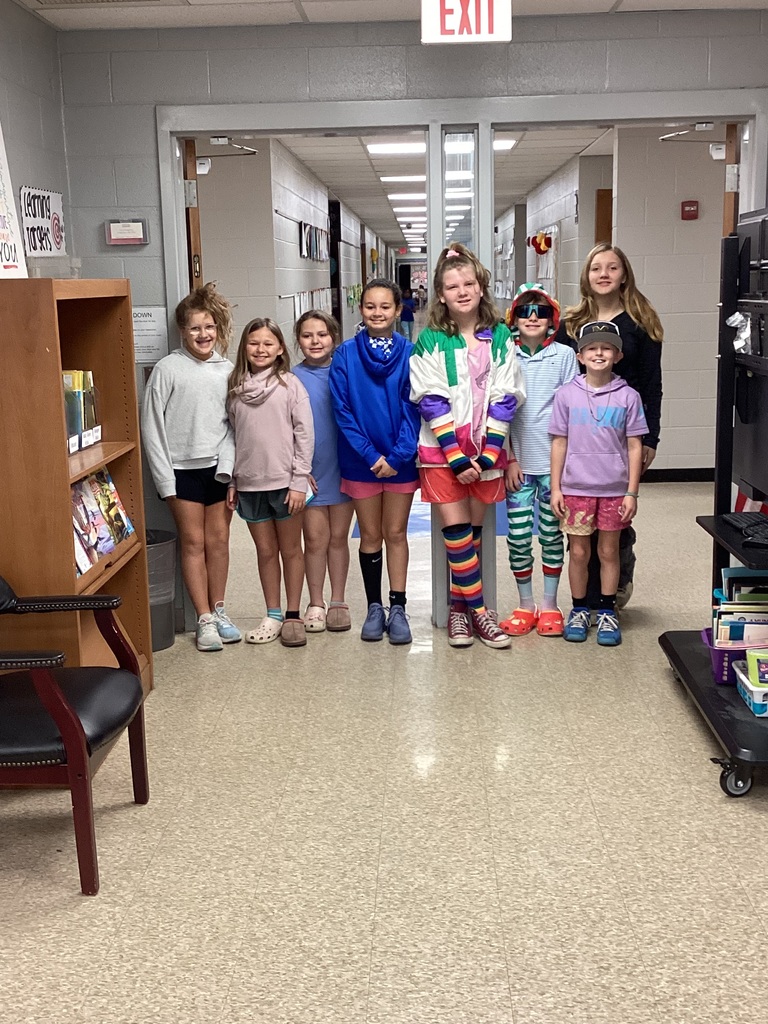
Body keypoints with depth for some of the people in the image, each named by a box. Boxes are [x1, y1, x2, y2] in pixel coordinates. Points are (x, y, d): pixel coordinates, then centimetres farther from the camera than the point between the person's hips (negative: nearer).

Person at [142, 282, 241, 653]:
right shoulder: (168, 369, -7)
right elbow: (152, 427, -6)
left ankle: (218, 610, 23)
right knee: (193, 542, 3)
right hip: (183, 469, -3)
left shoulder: (226, 369, 2)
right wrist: (165, 480, -8)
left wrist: (227, 464, -9)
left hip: (219, 468, 3)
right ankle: (204, 620, 10)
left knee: (218, 540, 9)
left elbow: (233, 423, 4)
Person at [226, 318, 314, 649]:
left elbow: (305, 434, -6)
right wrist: (231, 482, 5)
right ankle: (273, 616, 21)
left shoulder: (290, 385, -4)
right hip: (249, 484, 3)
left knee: (290, 550, 8)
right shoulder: (236, 388, 6)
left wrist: (299, 481, -11)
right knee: (265, 551, 11)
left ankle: (293, 615, 18)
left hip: (285, 482, -3)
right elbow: (231, 437, 8)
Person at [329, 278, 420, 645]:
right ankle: (374, 608, 22)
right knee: (370, 536, 11)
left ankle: (397, 608, 17)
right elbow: (343, 410, -6)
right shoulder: (345, 355, -4)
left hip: (401, 460, 0)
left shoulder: (410, 353, -5)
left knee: (396, 534, 9)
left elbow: (414, 408, -7)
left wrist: (397, 456, -15)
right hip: (361, 461, 1)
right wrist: (371, 455, -13)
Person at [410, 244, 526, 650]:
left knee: (474, 532, 8)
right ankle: (477, 611, 5)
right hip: (442, 452, -2)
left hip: (485, 451, 2)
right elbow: (432, 403, -8)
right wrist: (457, 458, -14)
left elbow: (504, 398, -1)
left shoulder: (500, 337, 3)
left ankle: (459, 606, 21)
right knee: (457, 531, -5)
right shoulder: (431, 341, -4)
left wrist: (488, 454, -10)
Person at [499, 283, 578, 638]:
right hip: (517, 461, 1)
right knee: (518, 535, 2)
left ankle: (550, 605, 18)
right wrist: (508, 459, -4)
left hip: (553, 459, 0)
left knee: (551, 532, 7)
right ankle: (525, 605, 17)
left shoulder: (564, 355, 2)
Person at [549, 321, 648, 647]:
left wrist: (632, 492, -3)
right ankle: (579, 610, 23)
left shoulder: (628, 396, -2)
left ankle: (607, 613, 22)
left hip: (614, 489, 0)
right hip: (576, 488, 0)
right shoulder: (567, 394, -1)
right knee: (579, 552, 8)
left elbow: (634, 446, 0)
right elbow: (559, 443, 3)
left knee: (609, 551, 10)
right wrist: (555, 488, 0)